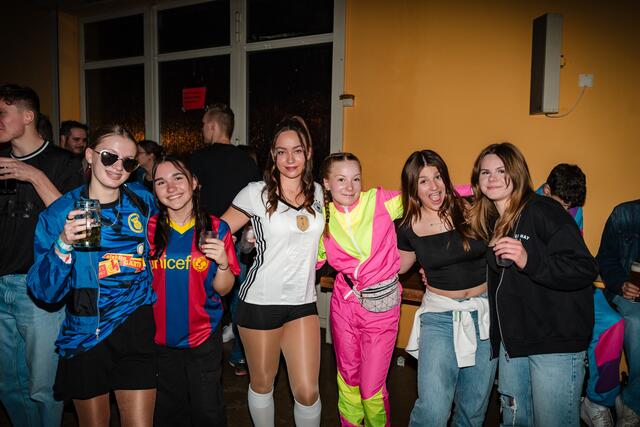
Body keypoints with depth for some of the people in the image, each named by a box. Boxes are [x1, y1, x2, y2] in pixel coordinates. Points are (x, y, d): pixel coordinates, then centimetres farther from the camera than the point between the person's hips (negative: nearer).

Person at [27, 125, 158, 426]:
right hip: (85, 334, 0)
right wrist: (64, 244, -26)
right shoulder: (58, 214, -7)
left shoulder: (142, 201, -1)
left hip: (136, 329, 1)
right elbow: (45, 291, -12)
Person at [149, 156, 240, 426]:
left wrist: (222, 262, -23)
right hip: (160, 337, 2)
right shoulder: (148, 229, -6)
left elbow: (223, 288, -5)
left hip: (203, 336, -1)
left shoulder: (216, 229, -8)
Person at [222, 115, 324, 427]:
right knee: (262, 382, 15)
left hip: (303, 302, 3)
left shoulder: (317, 192, 5)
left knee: (307, 392, 1)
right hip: (261, 300, -2)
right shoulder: (256, 193, -7)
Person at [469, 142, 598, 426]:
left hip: (555, 342, -7)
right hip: (512, 340, 7)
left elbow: (585, 270, -20)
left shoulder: (543, 211, -13)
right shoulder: (489, 222, 8)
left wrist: (529, 261, -33)